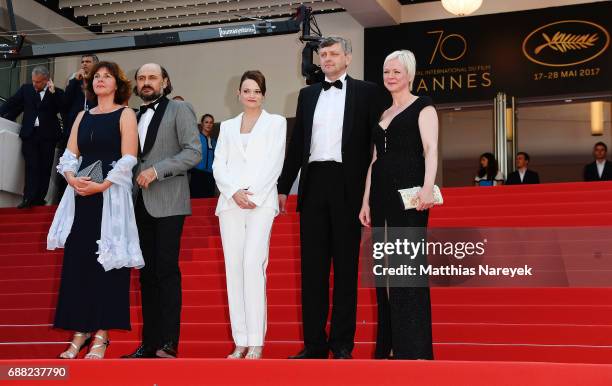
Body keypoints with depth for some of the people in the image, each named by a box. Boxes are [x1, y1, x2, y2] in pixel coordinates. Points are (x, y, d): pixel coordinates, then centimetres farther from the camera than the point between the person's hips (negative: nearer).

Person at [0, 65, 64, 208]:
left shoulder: (57, 93, 2)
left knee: (45, 167, 2)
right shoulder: (26, 89, 8)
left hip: (47, 136, -1)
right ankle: (29, 198, -10)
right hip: (30, 134, 1)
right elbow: (11, 104, 12)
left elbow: (62, 109, -12)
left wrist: (53, 92, -16)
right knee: (31, 166, -6)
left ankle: (39, 198, 8)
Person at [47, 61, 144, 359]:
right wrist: (71, 178, -9)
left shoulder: (125, 114, 3)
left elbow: (128, 159, -8)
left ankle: (102, 334, -2)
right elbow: (69, 155, 12)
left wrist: (101, 186, -17)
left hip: (111, 195, -5)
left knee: (106, 261, -5)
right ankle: (80, 331, 7)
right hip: (81, 194, 5)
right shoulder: (83, 116, 18)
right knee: (77, 261, 1)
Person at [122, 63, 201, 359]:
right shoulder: (136, 116, 19)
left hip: (167, 203, -6)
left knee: (166, 271, -9)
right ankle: (149, 344, 9)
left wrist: (157, 170, -16)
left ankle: (168, 344, -7)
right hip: (141, 203, 6)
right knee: (147, 273, 6)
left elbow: (194, 152, -9)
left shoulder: (179, 110, 1)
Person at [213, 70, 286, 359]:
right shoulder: (227, 126, 20)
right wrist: (235, 193, -7)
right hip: (230, 203, 4)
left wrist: (252, 194, -9)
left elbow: (274, 163, 1)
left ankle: (256, 342, -15)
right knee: (234, 268, -2)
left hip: (261, 202, -3)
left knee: (253, 264, -16)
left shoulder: (276, 122, 12)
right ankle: (240, 342, 0)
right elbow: (218, 165, 10)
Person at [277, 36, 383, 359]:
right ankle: (314, 343, 10)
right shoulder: (308, 94, 16)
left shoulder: (366, 92, 5)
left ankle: (342, 344, 6)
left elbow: (375, 141, 0)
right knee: (312, 266, 4)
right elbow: (296, 144, 16)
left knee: (345, 266, 1)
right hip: (313, 184, 4)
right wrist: (283, 187, 12)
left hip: (347, 186, -4)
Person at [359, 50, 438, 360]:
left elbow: (431, 149, -10)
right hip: (382, 195, 7)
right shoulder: (383, 115, 21)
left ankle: (414, 348, -6)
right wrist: (366, 202, 14)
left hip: (409, 192, -7)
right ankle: (389, 345, 11)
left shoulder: (422, 107, 3)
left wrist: (428, 187, -24)